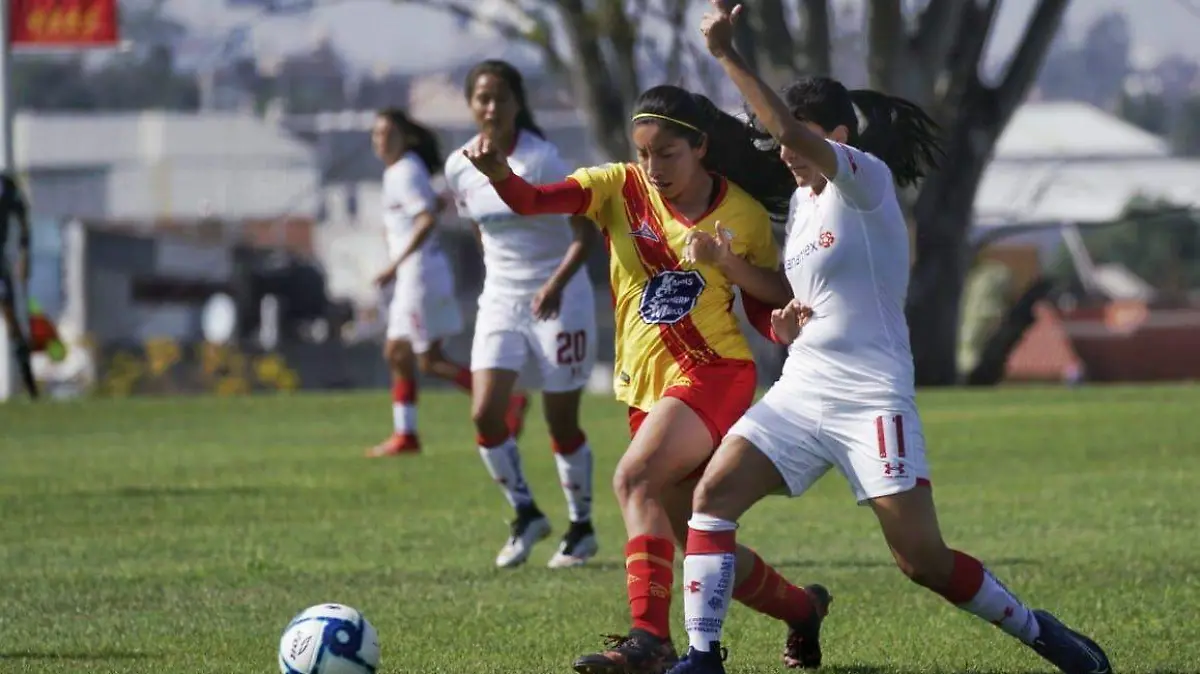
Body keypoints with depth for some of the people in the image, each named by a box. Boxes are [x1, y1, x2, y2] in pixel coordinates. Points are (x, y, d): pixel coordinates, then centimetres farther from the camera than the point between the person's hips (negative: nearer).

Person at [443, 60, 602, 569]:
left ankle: (582, 527, 19)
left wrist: (556, 284, -30)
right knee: (485, 412, -11)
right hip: (500, 299, 4)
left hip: (558, 301, -4)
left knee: (561, 421, 2)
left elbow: (586, 233, -18)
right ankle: (525, 514, 7)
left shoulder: (540, 159, -16)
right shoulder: (460, 168, 0)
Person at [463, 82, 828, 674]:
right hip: (646, 385, 5)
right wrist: (498, 171, -38)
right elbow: (530, 201, -16)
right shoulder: (620, 188, -1)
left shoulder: (745, 216, -3)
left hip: (714, 373, -5)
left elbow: (765, 308, 7)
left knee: (635, 478, -29)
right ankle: (802, 609, 37)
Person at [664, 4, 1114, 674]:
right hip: (800, 392, 8)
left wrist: (729, 55, -34)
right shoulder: (805, 198, 14)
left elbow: (791, 132, -30)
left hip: (872, 398, -8)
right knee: (712, 496, -10)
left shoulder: (867, 179, -11)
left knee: (924, 560, -9)